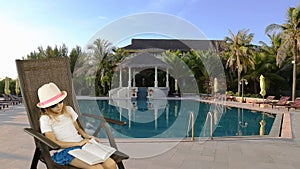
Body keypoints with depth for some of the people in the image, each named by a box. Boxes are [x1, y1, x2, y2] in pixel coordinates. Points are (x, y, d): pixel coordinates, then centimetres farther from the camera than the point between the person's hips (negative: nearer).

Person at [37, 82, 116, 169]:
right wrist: (78, 143, -14)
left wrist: (86, 136, 2)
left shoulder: (68, 110, 12)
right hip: (64, 151, -5)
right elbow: (54, 143, -10)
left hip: (82, 144, 5)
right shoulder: (45, 119, -4)